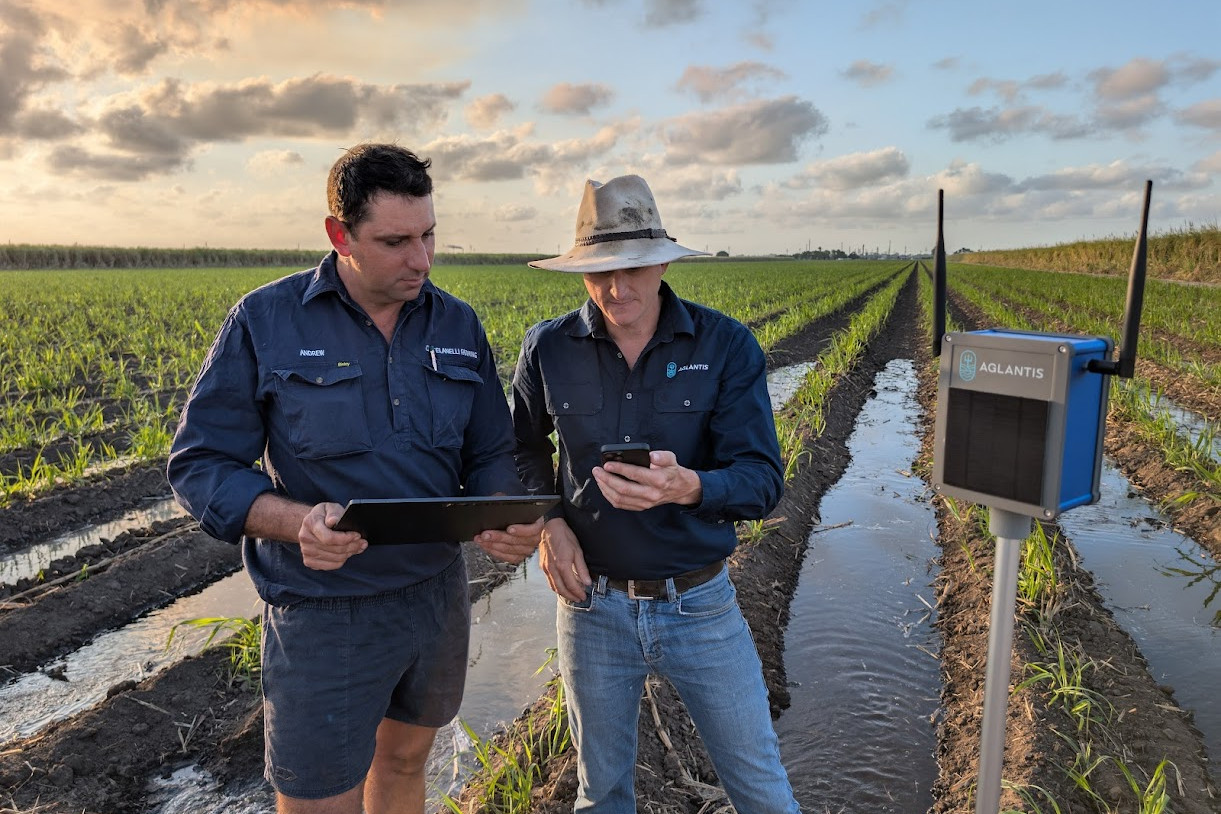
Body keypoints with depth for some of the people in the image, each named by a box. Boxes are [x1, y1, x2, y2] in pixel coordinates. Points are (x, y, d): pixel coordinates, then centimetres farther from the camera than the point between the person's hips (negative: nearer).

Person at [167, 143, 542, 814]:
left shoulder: (458, 325, 1)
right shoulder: (265, 322, -10)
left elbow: (490, 452, 7)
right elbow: (199, 463, -9)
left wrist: (508, 518, -16)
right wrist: (297, 522, -27)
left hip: (438, 596, 4)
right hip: (323, 617, -4)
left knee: (405, 759, 24)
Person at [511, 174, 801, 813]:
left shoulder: (726, 346, -12)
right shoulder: (547, 349, -7)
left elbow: (763, 481, -17)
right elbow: (522, 447, 10)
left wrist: (687, 487, -38)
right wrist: (547, 518, -8)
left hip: (700, 604, -1)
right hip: (592, 602, 2)